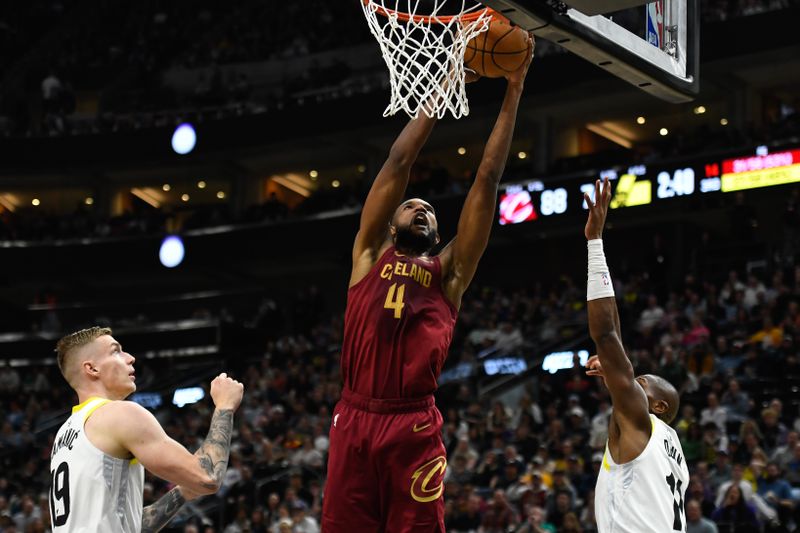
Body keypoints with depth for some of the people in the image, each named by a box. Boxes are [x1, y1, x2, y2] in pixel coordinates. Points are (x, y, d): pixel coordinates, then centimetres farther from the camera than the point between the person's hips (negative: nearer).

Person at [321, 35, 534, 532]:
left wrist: (513, 92, 10)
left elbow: (487, 180, 13)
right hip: (355, 421, 0)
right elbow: (398, 164, 13)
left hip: (415, 428, 0)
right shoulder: (370, 254, 17)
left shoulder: (449, 270, 16)